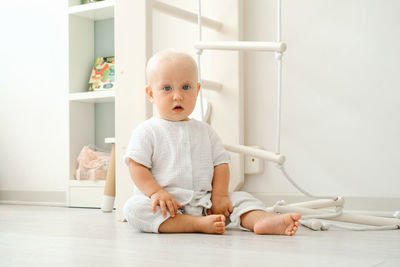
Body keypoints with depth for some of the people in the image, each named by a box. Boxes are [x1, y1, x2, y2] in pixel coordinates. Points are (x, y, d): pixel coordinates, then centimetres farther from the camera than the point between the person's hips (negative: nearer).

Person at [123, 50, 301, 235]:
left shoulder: (204, 131, 13)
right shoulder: (147, 131, 1)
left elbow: (220, 163, 10)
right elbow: (136, 166, -7)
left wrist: (219, 195, -4)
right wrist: (156, 192, -21)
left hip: (204, 203, 4)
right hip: (164, 206, -4)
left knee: (241, 198, -10)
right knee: (134, 207, -33)